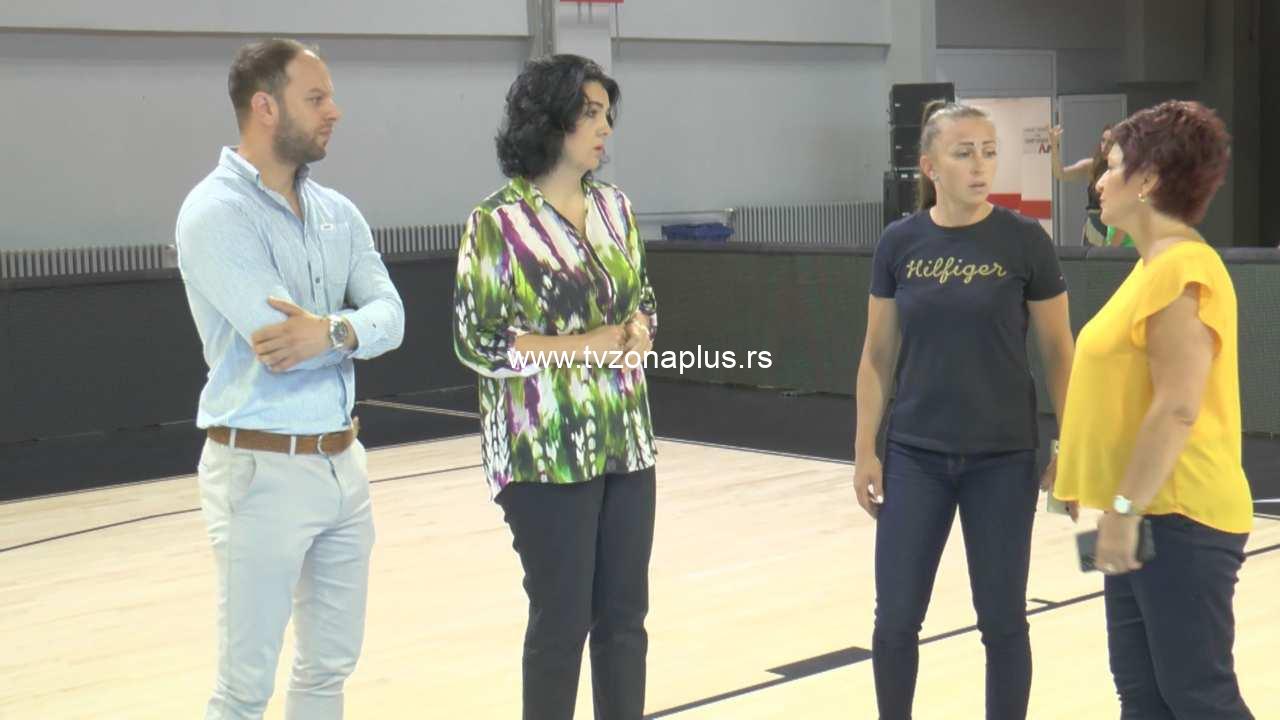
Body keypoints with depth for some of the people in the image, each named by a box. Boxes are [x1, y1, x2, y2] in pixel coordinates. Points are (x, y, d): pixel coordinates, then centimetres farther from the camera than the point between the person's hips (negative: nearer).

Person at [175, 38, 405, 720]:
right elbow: (280, 338, -23)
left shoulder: (338, 213, 10)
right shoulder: (215, 213, -14)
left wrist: (331, 331, -23)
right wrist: (354, 328, -5)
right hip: (263, 469, -7)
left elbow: (390, 316, -2)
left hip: (343, 462, 7)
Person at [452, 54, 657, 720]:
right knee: (560, 622, 2)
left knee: (624, 616, 10)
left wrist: (635, 333, -5)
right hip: (547, 452, -6)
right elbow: (479, 343, -13)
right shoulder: (498, 222, -10)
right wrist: (591, 345, -16)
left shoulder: (614, 207, 8)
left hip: (625, 444, 6)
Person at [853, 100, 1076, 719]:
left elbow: (1058, 352, -1)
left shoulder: (1024, 241, -6)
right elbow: (878, 354, 6)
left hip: (1003, 459, -2)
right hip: (915, 456, 2)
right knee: (895, 621, 4)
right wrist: (864, 449, 3)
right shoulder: (899, 243, -1)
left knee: (1002, 620, 7)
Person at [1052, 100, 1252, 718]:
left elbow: (1177, 410, -23)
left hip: (1179, 519, -10)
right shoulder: (1156, 267, 15)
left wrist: (1124, 508, -21)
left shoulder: (1181, 271, -17)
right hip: (1149, 514, 10)